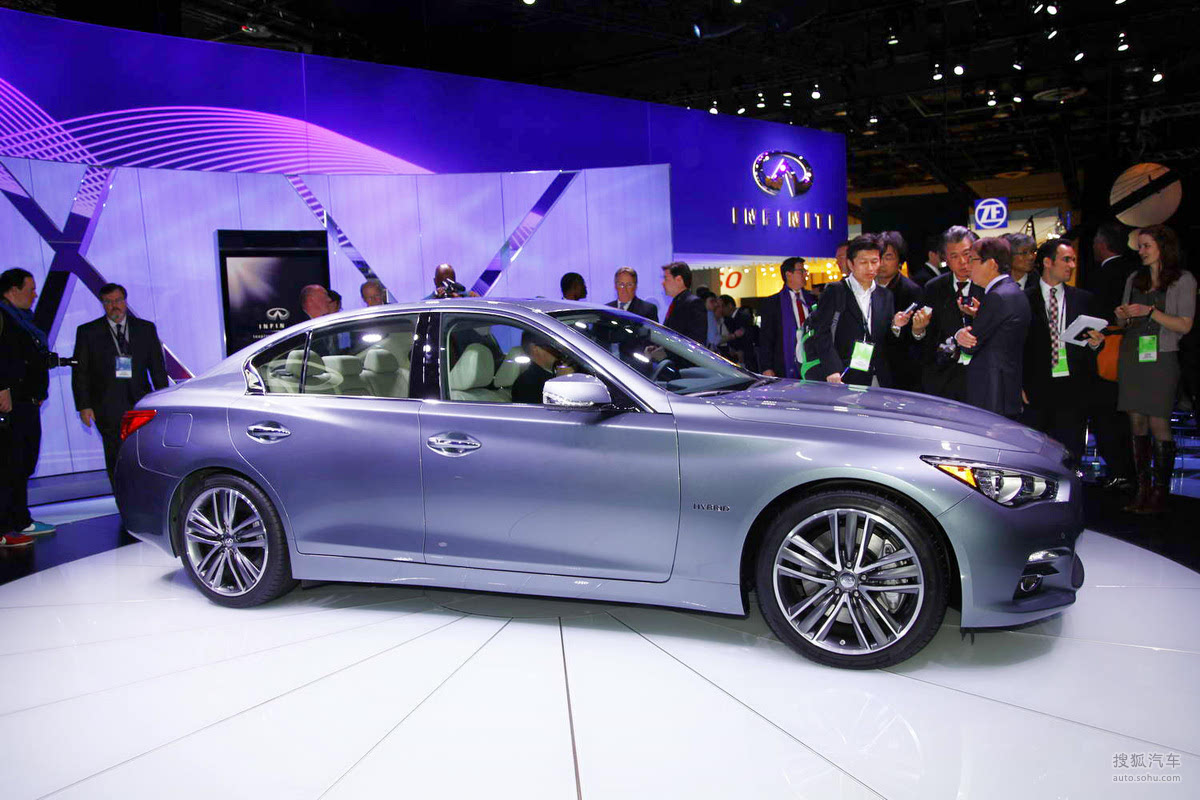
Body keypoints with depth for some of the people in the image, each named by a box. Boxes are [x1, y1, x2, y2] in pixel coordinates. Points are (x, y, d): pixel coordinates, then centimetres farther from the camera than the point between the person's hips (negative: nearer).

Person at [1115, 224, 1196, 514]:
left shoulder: (1183, 280, 1)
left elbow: (1185, 325, -4)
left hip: (1161, 358, -5)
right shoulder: (1134, 279, 15)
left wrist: (1151, 312, -15)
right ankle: (1143, 490, 7)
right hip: (1131, 357, 5)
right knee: (1137, 424, 3)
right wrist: (1123, 316, -1)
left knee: (1159, 425, -8)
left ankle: (1160, 493, -3)